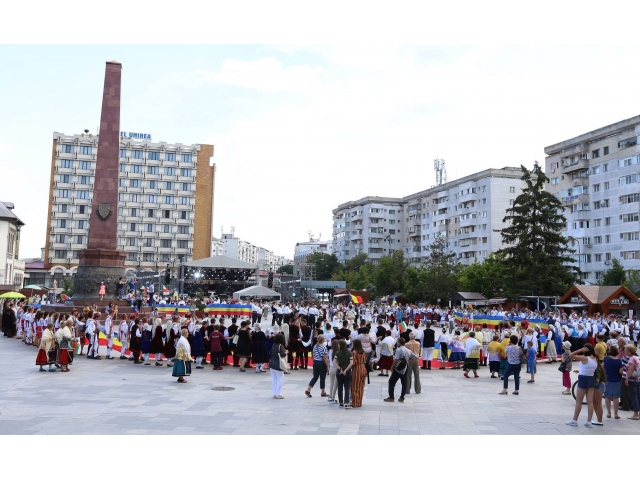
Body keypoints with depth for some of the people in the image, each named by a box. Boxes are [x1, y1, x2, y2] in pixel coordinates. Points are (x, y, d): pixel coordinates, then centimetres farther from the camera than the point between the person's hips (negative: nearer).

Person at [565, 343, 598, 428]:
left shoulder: (584, 358, -19)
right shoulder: (595, 359, 2)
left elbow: (572, 355, -21)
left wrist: (580, 350, -21)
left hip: (583, 380, -6)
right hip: (591, 380, 6)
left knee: (578, 401, 3)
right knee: (590, 402, 6)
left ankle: (574, 420, 10)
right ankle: (589, 422, 7)